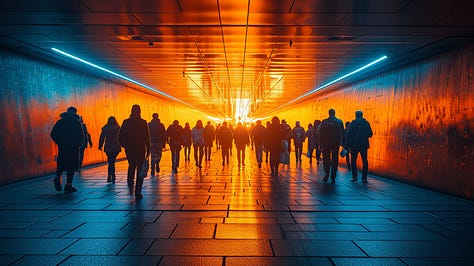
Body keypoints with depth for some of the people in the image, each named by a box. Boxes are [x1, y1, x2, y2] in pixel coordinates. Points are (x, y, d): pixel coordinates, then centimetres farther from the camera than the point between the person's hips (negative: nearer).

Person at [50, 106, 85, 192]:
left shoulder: (60, 122, 10)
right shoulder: (77, 122, 0)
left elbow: (53, 134, 6)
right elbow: (81, 136, -7)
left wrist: (59, 143, 13)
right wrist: (78, 145, 6)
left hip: (62, 147, 3)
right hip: (73, 148, -3)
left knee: (61, 164, 17)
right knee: (72, 166, 2)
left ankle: (57, 177, -8)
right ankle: (68, 185, 1)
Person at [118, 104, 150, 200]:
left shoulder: (126, 122, -1)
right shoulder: (143, 123, -7)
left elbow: (120, 136, -1)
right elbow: (147, 138, -9)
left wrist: (125, 146, 13)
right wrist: (148, 151, -3)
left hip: (129, 149, 2)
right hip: (140, 150, -2)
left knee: (131, 166, 26)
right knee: (140, 170, 5)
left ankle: (130, 182, 1)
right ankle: (138, 193, 3)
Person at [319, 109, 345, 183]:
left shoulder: (324, 121, -1)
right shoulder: (339, 121, 2)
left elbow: (320, 133, -1)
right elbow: (342, 133, 2)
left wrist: (320, 143, 3)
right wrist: (342, 143, 6)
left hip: (326, 143, -1)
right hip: (336, 143, 1)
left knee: (326, 158, 9)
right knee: (335, 160, 6)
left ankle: (327, 173, -9)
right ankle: (333, 177, 7)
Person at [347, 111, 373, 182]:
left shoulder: (353, 123, -3)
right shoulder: (366, 123, 5)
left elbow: (349, 135, -7)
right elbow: (370, 134, 7)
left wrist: (349, 145, -5)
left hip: (355, 145, -3)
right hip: (364, 145, 3)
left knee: (353, 161, 4)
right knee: (364, 161, 9)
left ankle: (355, 177, -4)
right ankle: (364, 178, 7)